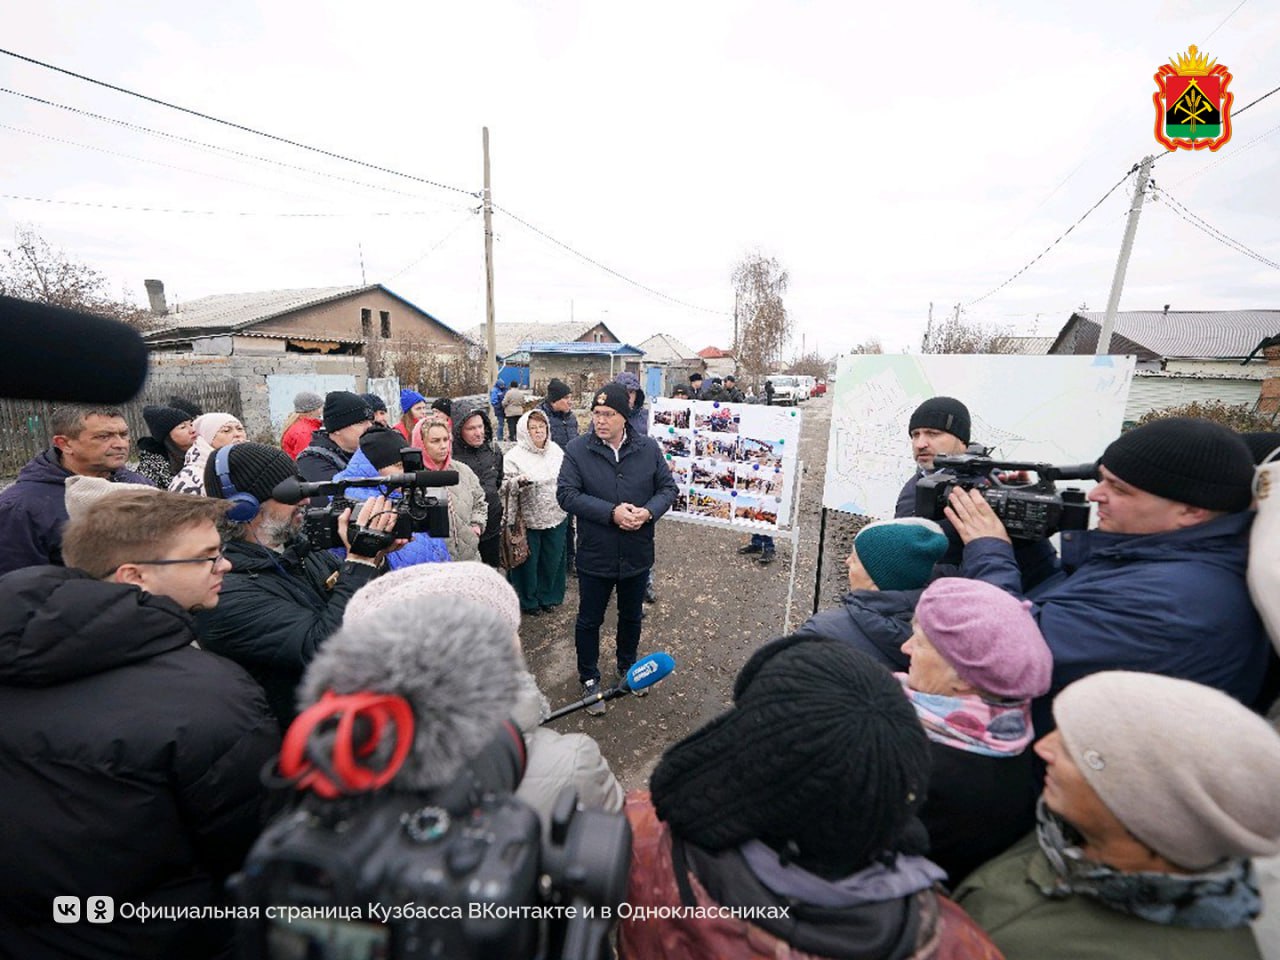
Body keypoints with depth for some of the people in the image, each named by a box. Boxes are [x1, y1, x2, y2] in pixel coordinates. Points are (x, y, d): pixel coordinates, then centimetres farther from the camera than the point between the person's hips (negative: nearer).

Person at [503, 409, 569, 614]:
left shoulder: (556, 450, 4)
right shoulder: (514, 456, -11)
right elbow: (505, 486, -13)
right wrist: (518, 482, -32)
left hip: (556, 517, 4)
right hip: (528, 520, -4)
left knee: (553, 559, 17)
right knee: (528, 561, 10)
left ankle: (548, 596, 38)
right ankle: (527, 601, 31)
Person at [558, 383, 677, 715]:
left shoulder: (649, 448, -4)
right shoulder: (577, 449, -12)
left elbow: (668, 488, 0)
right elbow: (566, 494, -16)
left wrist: (648, 512, -20)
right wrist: (611, 512, -26)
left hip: (637, 554, 3)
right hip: (594, 555, -2)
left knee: (632, 616, 23)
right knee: (589, 620, 15)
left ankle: (628, 667, 50)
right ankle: (589, 679, 38)